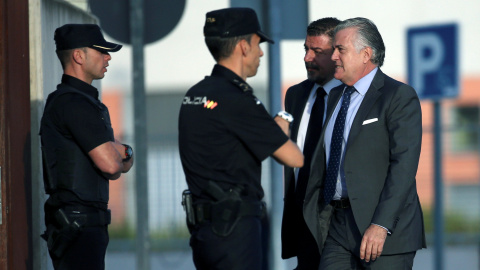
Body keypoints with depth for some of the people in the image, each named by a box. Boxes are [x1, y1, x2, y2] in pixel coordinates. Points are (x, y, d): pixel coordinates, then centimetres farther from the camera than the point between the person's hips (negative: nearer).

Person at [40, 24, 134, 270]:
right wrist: (121, 159, 3)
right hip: (78, 225, -11)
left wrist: (122, 154, -5)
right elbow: (110, 164, -21)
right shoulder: (74, 104, -15)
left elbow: (125, 161, 19)